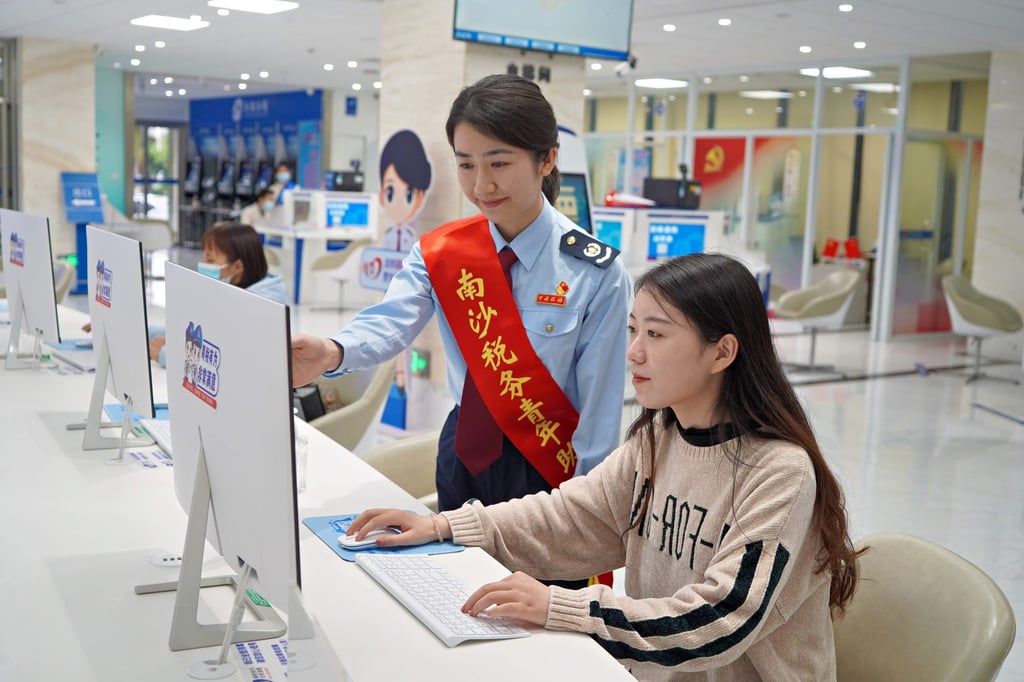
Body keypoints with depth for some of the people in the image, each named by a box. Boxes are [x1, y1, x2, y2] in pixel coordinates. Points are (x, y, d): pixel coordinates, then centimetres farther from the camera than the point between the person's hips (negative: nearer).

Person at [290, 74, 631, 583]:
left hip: (550, 470, -3)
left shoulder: (594, 272, -15)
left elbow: (600, 407, -13)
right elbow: (390, 322, -23)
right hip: (464, 455, 4)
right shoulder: (439, 253, -4)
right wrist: (333, 353, -44)